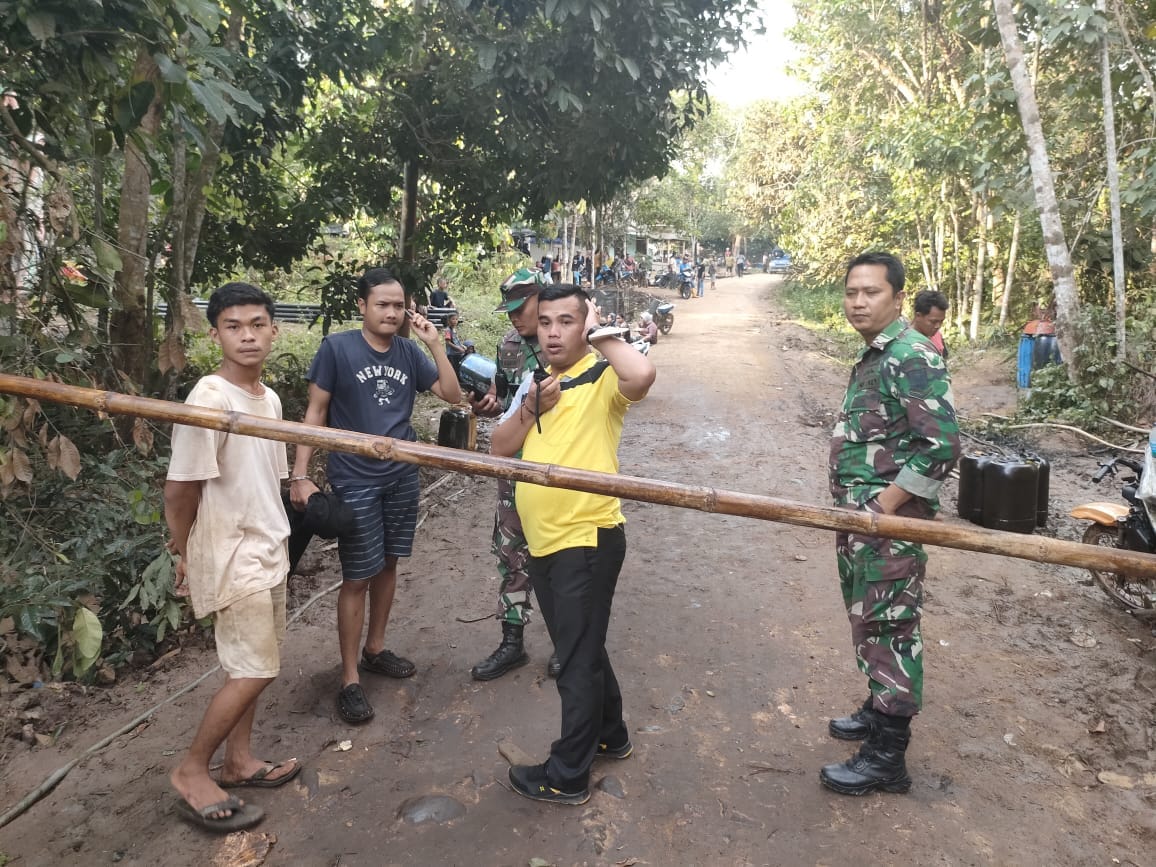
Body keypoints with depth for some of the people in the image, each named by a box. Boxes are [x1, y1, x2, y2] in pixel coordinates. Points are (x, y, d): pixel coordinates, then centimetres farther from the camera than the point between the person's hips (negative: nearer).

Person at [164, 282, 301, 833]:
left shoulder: (269, 399, 6)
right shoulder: (209, 400, -20)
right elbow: (180, 489, -15)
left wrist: (274, 535, 15)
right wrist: (183, 554, -4)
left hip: (267, 550, 8)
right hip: (232, 556, -8)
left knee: (250, 667, 16)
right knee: (253, 672, -4)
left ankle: (239, 761, 31)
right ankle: (191, 773, 14)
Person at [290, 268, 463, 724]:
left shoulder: (409, 351, 3)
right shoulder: (337, 347, -9)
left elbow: (452, 395, 2)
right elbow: (315, 412, -6)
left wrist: (435, 344, -8)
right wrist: (299, 475, -12)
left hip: (403, 477, 5)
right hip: (356, 482, -4)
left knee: (387, 565, 15)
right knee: (357, 578, -1)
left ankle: (375, 650, 34)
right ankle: (350, 680, 12)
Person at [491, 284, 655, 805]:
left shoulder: (603, 378, -11)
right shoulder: (534, 382, 12)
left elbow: (642, 375, -36)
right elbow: (499, 449, 7)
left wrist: (600, 334, -18)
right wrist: (530, 408, -10)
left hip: (588, 540, -8)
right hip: (543, 542, 8)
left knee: (578, 658, 5)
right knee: (580, 647, 23)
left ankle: (568, 775, 21)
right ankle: (610, 734, 44)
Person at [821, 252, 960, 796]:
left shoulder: (912, 357, -16)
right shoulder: (872, 357, 14)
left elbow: (942, 445, -24)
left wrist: (883, 505, -20)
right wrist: (853, 508, 14)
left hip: (889, 521, -9)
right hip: (860, 519, 9)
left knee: (888, 628, 0)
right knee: (868, 620, 20)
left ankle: (886, 756, 12)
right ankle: (880, 711, 38)